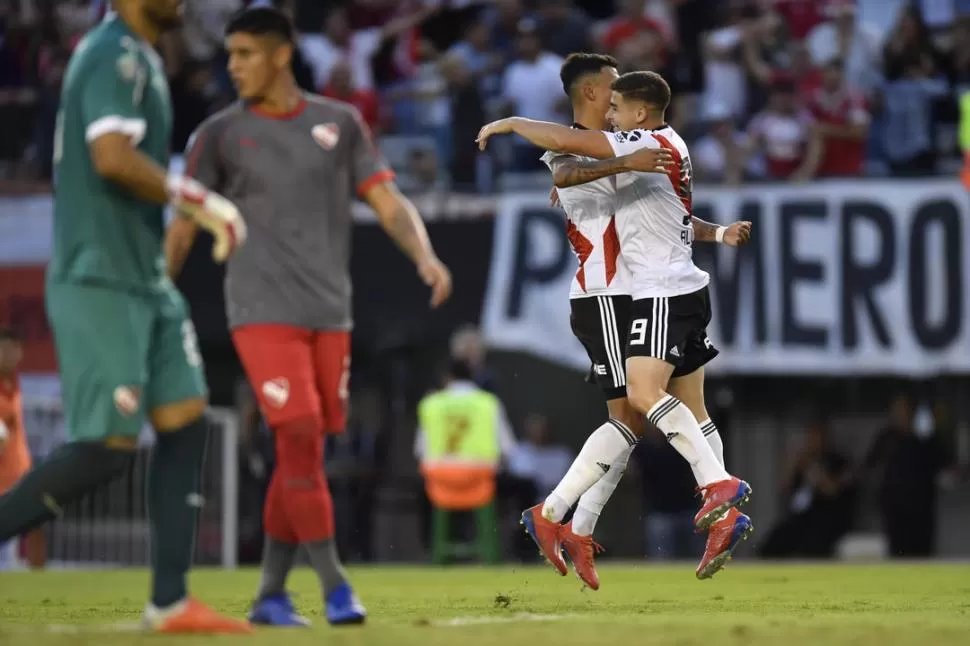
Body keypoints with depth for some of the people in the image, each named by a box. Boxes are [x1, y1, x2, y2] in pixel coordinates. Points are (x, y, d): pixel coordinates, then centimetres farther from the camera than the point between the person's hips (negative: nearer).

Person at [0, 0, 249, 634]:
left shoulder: (139, 58, 18)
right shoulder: (116, 55, -13)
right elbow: (113, 158, -25)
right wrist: (201, 202, -19)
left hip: (145, 281, 10)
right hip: (100, 283, -10)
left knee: (186, 424, 4)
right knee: (109, 446, -11)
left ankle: (170, 601, 4)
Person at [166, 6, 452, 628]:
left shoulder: (340, 123, 8)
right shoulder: (220, 134, 3)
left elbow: (390, 203, 4)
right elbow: (183, 231, 6)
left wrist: (426, 257, -14)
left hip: (330, 314, 3)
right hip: (263, 313, -3)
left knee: (303, 453, 4)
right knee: (300, 437, -17)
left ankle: (271, 594, 14)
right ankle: (335, 585, -14)